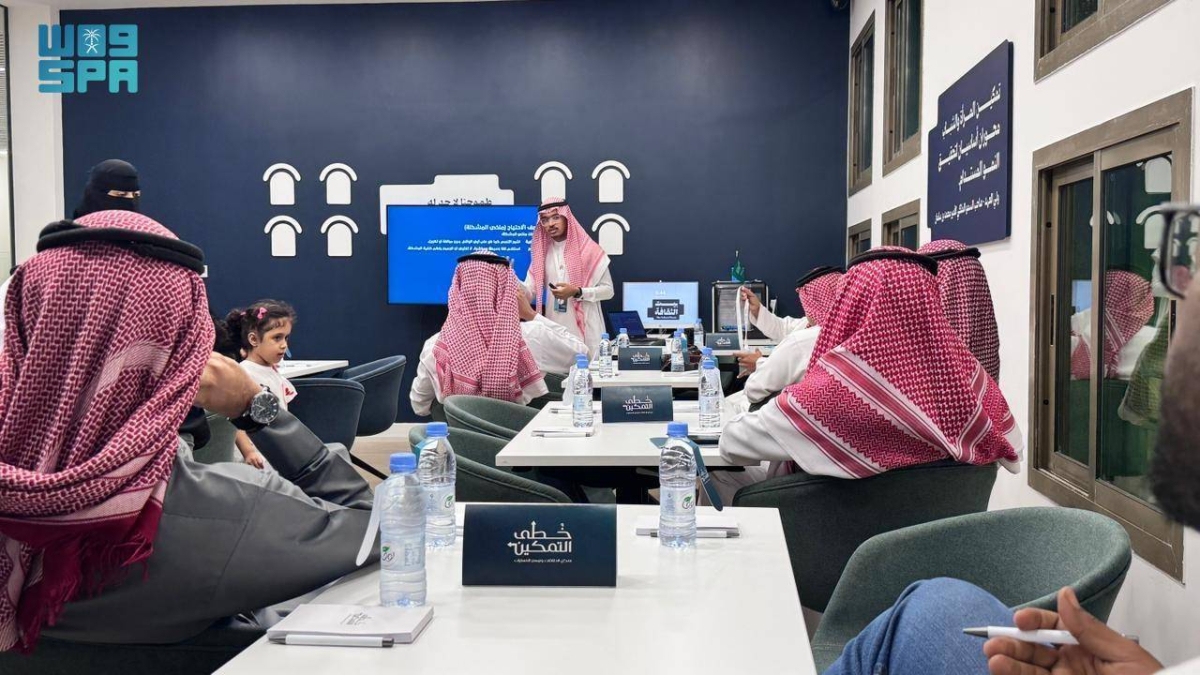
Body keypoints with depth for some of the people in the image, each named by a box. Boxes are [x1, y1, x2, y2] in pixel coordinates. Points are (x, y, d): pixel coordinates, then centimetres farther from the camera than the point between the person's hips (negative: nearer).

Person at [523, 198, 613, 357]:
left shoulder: (589, 250, -4)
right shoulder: (542, 252, 7)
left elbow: (608, 290, -4)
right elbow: (529, 290, 1)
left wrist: (577, 292, -17)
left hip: (585, 327, -3)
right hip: (554, 329, 4)